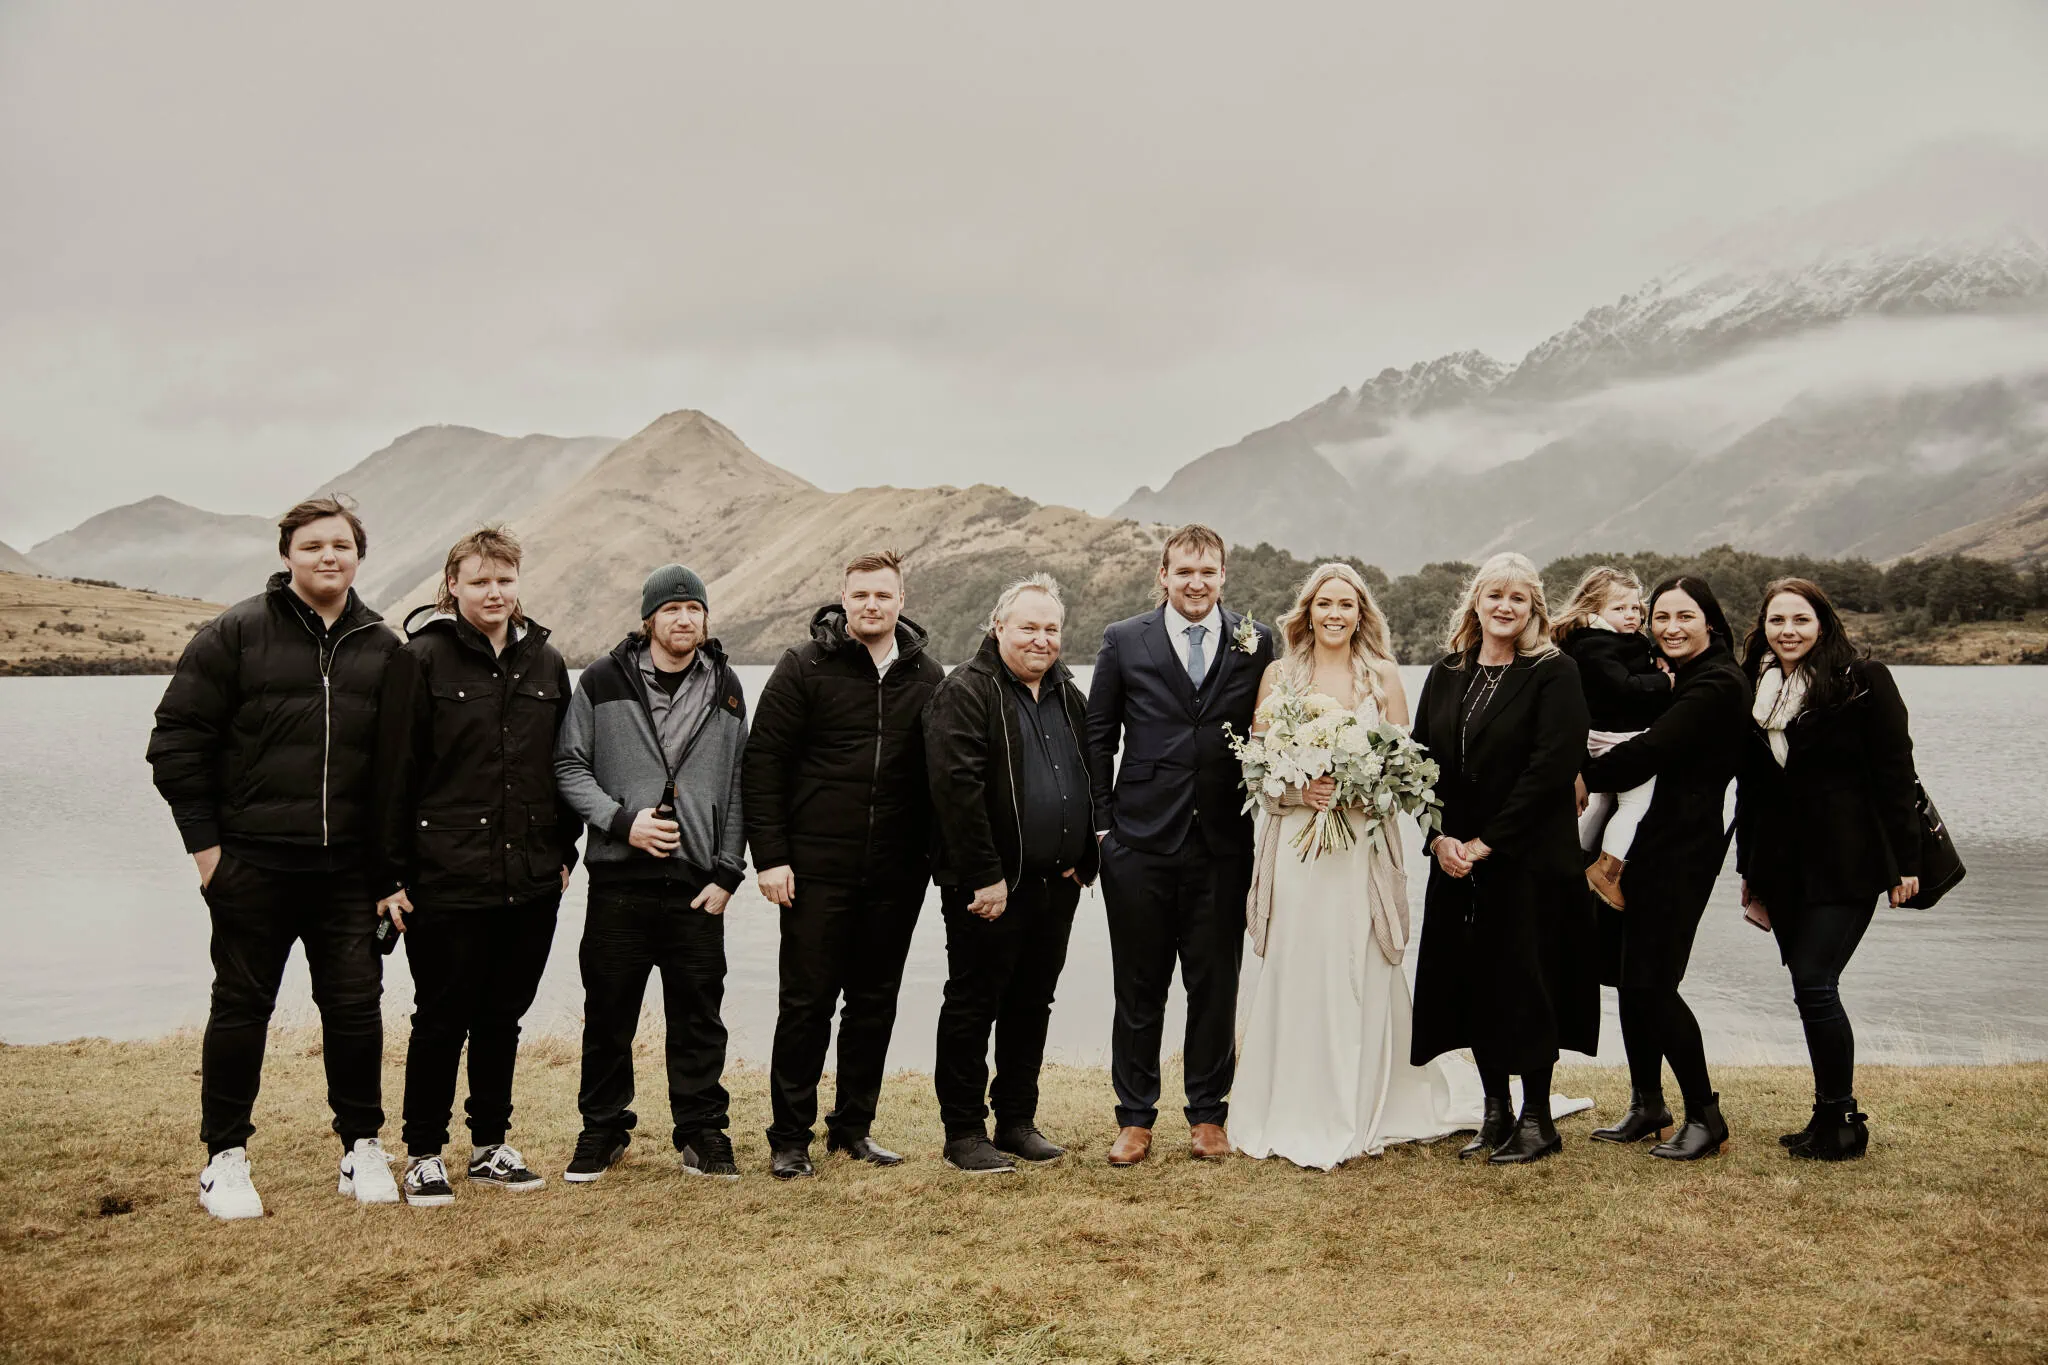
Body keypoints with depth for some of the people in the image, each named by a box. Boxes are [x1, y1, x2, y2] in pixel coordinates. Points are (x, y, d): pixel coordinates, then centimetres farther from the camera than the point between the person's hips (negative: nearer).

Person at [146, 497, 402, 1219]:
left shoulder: (384, 649, 7)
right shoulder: (235, 635, -2)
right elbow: (177, 740, -2)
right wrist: (204, 841, -6)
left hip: (348, 870, 3)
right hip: (252, 866, -2)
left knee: (355, 1008, 6)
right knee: (242, 1008, 6)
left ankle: (362, 1147, 21)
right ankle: (224, 1158, 19)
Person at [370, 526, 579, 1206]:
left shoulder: (546, 664, 9)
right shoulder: (420, 659, -5)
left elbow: (565, 765, 16)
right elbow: (393, 772, -6)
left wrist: (565, 850, 13)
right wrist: (390, 875, -8)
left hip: (532, 883, 4)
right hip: (446, 884, -4)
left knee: (503, 1018, 13)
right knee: (442, 1021, 4)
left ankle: (491, 1147, 26)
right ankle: (424, 1154, 18)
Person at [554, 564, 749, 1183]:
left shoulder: (726, 690, 8)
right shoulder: (603, 682, 0)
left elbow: (738, 786, 9)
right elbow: (569, 765, 1)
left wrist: (727, 873, 2)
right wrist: (621, 819, -12)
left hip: (697, 884, 1)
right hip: (619, 878, -1)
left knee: (699, 1017, 6)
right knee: (608, 1015, 7)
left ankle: (702, 1133, 18)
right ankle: (603, 1130, 22)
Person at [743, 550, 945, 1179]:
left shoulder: (927, 676, 8)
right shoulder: (805, 668, -3)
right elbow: (763, 762, -5)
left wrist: (937, 853, 7)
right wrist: (770, 856, -10)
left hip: (896, 874, 4)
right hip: (817, 869, -3)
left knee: (876, 1002, 11)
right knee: (806, 1003, 1)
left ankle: (854, 1126, 24)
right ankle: (789, 1138, 12)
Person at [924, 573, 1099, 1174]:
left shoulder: (1068, 696, 14)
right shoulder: (965, 692, -10)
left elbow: (1090, 779, 22)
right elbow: (956, 786, -18)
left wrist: (1083, 860, 11)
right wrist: (986, 875, -20)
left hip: (1056, 883, 7)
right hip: (989, 886, -7)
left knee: (1032, 1004, 14)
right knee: (973, 1006, 2)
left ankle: (1018, 1121, 25)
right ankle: (963, 1133, 11)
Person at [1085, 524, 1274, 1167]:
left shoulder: (1256, 643, 4)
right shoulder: (1124, 642, 3)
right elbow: (1098, 737, 6)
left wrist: (1263, 824, -1)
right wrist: (1099, 824, 1)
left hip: (1224, 846, 1)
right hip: (1140, 842, 0)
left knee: (1215, 986, 9)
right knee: (1139, 989, 7)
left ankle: (1208, 1114, 23)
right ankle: (1135, 1119, 19)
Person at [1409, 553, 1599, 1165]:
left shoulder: (1554, 674, -6)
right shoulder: (1446, 674, 10)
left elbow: (1551, 769, -14)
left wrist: (1485, 844, -15)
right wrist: (1439, 838, -5)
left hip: (1527, 860, -5)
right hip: (1456, 859, 5)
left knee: (1525, 983, 0)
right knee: (1472, 983, 9)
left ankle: (1538, 1118, 13)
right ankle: (1496, 1112, 22)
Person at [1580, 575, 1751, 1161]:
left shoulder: (1716, 685, -13)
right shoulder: (1677, 679, 18)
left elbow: (1648, 753, -19)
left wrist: (1584, 776, -7)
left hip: (1681, 849, -10)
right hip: (1650, 842, 10)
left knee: (1651, 982, -9)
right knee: (1630, 976, 12)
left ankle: (1705, 1116, 3)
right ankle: (1647, 1106, 24)